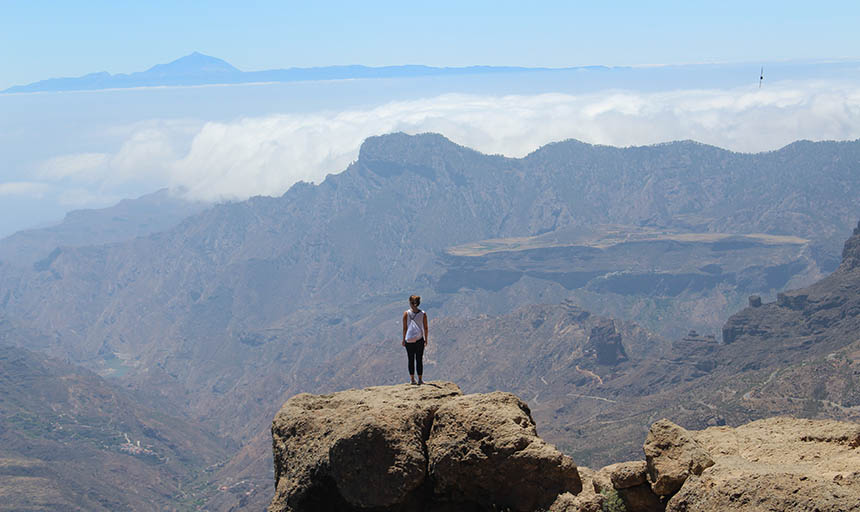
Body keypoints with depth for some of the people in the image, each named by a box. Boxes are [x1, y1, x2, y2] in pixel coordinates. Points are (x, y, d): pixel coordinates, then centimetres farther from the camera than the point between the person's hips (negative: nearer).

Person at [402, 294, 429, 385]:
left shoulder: (406, 313, -6)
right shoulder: (423, 314, -3)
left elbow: (405, 328, -4)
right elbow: (425, 328, 1)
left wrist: (403, 339, 4)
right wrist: (426, 339, 10)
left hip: (409, 340, 0)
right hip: (419, 340, 0)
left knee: (411, 360, 8)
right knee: (419, 360, 7)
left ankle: (412, 379, 10)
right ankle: (420, 379, 8)